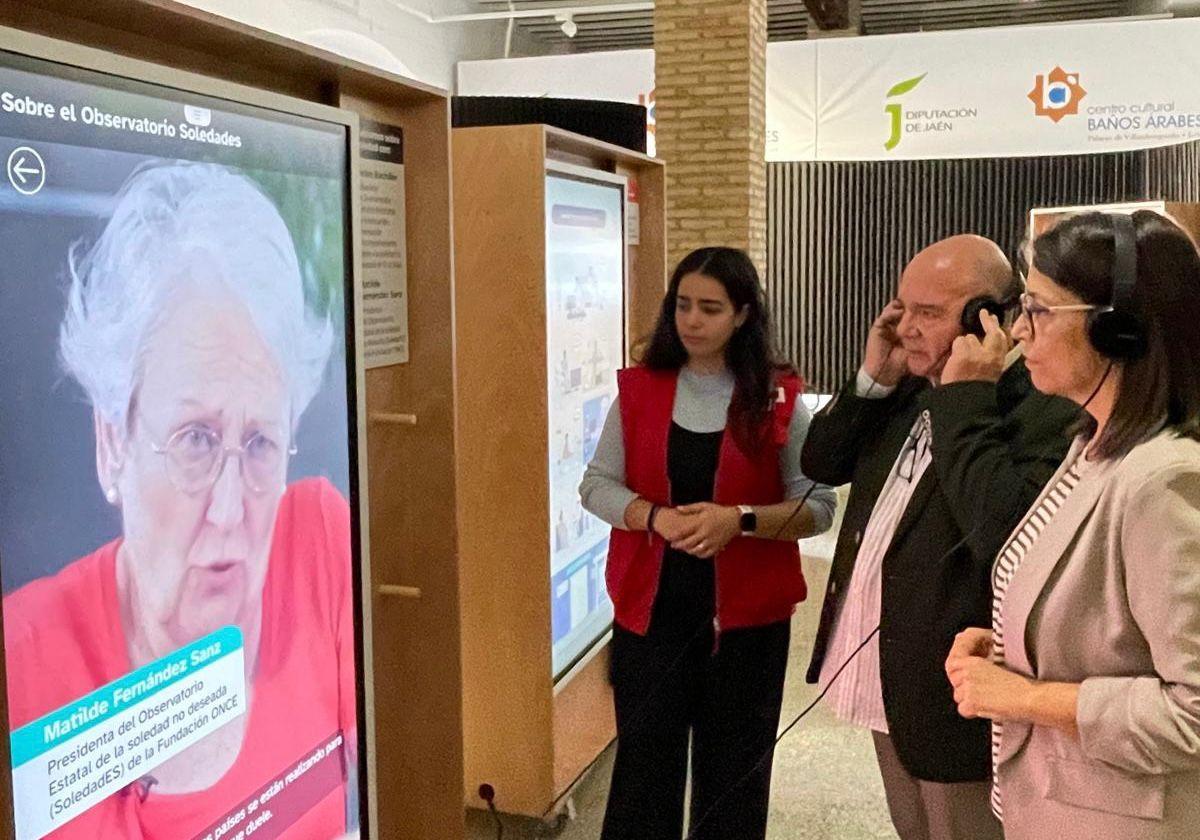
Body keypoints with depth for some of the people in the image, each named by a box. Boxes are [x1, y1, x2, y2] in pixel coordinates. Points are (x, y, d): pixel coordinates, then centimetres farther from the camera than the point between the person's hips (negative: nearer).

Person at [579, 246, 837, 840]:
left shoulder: (778, 399, -4)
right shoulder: (639, 388, 2)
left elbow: (818, 506, -5)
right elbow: (596, 485, 2)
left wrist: (741, 519, -21)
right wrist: (655, 517, -17)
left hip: (746, 613, -1)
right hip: (650, 607, 1)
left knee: (733, 769, 11)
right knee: (644, 762, 8)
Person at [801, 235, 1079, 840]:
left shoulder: (1047, 411, -21)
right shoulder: (913, 390, 6)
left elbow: (1001, 531, -35)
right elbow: (819, 463, 8)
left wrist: (966, 398, -27)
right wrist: (874, 377, -6)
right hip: (888, 684, 8)